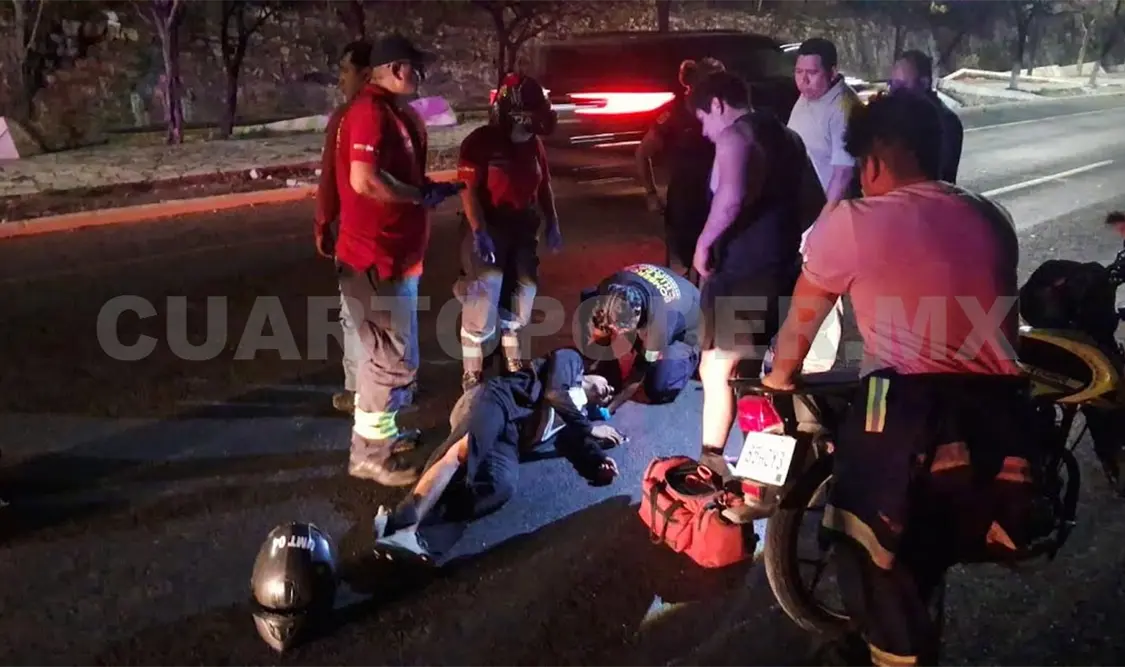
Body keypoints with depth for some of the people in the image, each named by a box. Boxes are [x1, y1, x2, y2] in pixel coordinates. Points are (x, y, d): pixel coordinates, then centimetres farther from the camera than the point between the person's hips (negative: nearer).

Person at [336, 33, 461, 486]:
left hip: (393, 252, 10)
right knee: (395, 358, -5)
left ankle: (380, 430, 34)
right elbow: (364, 181, -28)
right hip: (377, 256, -10)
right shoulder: (371, 111, -18)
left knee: (385, 352, 20)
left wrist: (426, 190, 7)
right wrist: (422, 195, -16)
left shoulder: (392, 112, 15)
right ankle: (369, 454, 5)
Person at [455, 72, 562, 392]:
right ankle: (472, 375, 3)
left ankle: (517, 367, 31)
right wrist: (479, 231, -26)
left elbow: (544, 187, 17)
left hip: (523, 233, 7)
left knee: (518, 305, 16)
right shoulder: (480, 141, -12)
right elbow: (468, 190, -17)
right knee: (481, 307, -7)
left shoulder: (534, 144, 10)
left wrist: (552, 224, 8)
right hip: (489, 233, -7)